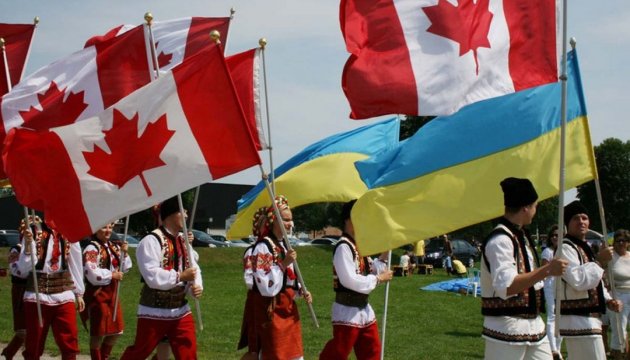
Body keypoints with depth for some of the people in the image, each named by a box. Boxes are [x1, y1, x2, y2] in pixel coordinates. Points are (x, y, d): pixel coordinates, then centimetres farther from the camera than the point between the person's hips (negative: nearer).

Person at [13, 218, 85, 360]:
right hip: (37, 294, -2)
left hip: (64, 294, 2)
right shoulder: (33, 231, -3)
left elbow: (76, 264, 12)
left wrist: (79, 293, 14)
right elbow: (25, 267, -8)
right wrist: (28, 243, -22)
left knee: (69, 342, 0)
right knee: (34, 343, 6)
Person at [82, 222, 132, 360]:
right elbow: (92, 274, -23)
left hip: (112, 292, 8)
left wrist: (124, 253, -3)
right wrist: (112, 275, -18)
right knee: (99, 331, 0)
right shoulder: (91, 249, -13)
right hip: (98, 293, -8)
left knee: (115, 330, 13)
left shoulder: (114, 247, 10)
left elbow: (124, 268, 13)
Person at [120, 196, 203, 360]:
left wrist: (196, 286, -13)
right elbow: (152, 276, -25)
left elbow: (194, 269, 8)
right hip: (154, 312, -7)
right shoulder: (151, 241, -17)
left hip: (181, 310, 7)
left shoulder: (184, 241, 9)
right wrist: (180, 276, -21)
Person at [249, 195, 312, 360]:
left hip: (289, 310, 9)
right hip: (272, 313, -9)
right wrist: (283, 264, -24)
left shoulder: (284, 246, 12)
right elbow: (267, 288, -22)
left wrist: (301, 291, 3)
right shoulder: (262, 248, -16)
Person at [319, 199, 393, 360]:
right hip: (347, 310, -10)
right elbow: (350, 280, -25)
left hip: (363, 307, 10)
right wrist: (378, 279, -15)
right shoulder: (343, 247, -18)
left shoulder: (358, 245, 11)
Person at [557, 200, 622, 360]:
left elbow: (595, 283, 25)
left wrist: (608, 301, 8)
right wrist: (600, 260, -17)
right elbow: (579, 280, -25)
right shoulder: (565, 248, -13)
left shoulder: (584, 248, 20)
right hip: (578, 321, -11)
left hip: (589, 318, 11)